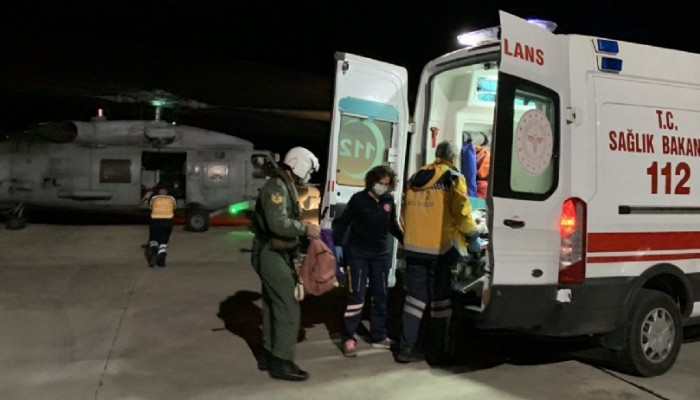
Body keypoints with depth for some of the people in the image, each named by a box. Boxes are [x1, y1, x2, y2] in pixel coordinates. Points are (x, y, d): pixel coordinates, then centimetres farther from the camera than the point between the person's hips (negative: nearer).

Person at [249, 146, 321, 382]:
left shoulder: (286, 186, 14)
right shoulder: (276, 187, -19)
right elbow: (278, 224, -30)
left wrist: (304, 227, 0)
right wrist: (305, 228, -18)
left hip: (277, 254, 11)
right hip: (271, 255, -11)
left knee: (274, 306, 16)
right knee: (288, 307, -8)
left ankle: (268, 355, 27)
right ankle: (281, 362, 0)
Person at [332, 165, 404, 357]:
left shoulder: (389, 201, 3)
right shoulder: (358, 199, -9)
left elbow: (393, 226, 14)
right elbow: (342, 222, -5)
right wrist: (337, 244, -11)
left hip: (381, 254, 5)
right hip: (358, 253, -5)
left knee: (381, 296, 10)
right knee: (356, 296, -7)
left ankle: (379, 336, 22)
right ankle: (348, 338, 1)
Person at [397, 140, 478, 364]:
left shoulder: (415, 177, 13)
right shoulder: (453, 178, -6)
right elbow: (461, 212, -10)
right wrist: (472, 234, 7)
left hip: (413, 247, 5)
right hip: (439, 248, -5)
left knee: (415, 297, 11)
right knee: (440, 301, 4)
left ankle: (406, 348, 11)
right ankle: (438, 354, 12)